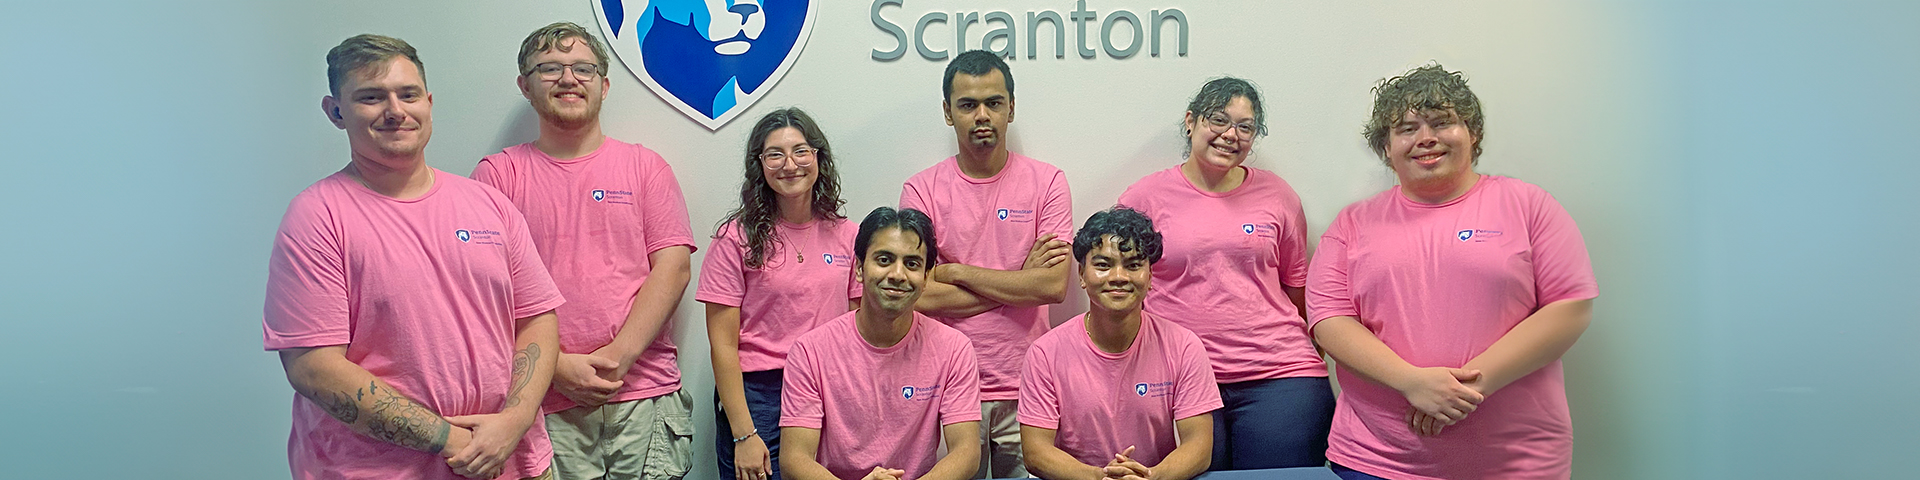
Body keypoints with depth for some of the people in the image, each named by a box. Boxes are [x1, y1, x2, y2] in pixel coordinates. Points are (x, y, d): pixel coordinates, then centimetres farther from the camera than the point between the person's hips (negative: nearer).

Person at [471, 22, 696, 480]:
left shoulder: (645, 167, 10)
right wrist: (556, 366, -11)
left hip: (646, 394, 1)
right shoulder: (498, 173, 7)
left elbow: (673, 267, 1)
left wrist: (618, 356, -11)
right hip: (544, 406, -1)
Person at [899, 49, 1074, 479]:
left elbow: (1055, 285, -11)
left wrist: (957, 272, -10)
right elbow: (921, 296, -11)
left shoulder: (1047, 182, 1)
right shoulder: (921, 191, 0)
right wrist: (1021, 279, -8)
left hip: (1026, 388, 0)